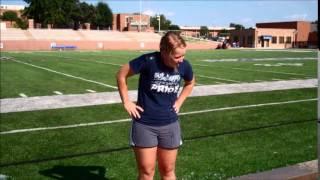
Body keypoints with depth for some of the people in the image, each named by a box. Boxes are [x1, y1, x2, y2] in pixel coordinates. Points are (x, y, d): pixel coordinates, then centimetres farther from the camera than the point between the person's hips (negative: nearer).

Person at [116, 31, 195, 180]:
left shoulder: (184, 66, -7)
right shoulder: (149, 61, -20)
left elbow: (190, 83, 17)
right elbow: (121, 75, -6)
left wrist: (179, 102, 7)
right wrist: (126, 102, -5)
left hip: (170, 125, 3)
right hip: (144, 125, -3)